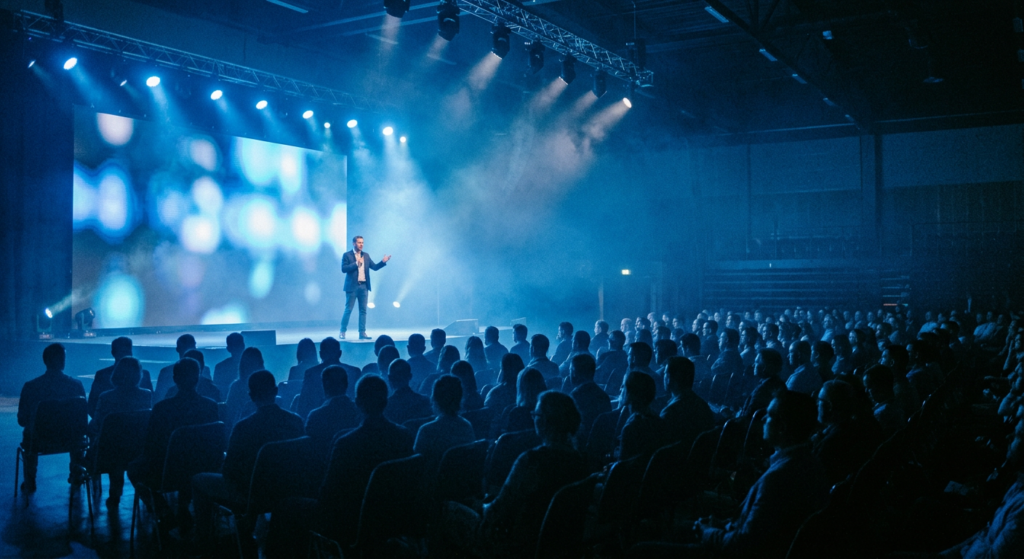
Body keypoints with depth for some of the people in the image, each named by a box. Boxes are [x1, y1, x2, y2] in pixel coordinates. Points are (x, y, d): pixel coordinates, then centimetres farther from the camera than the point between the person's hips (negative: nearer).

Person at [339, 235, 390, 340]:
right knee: (348, 310, -2)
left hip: (364, 286, 5)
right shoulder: (347, 255, -1)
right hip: (352, 286, -5)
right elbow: (343, 269, -12)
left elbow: (374, 267, 9)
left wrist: (383, 261, -7)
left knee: (363, 310, 5)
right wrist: (356, 263, -17)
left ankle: (362, 333, 8)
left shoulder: (366, 256, 13)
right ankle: (342, 332, 7)